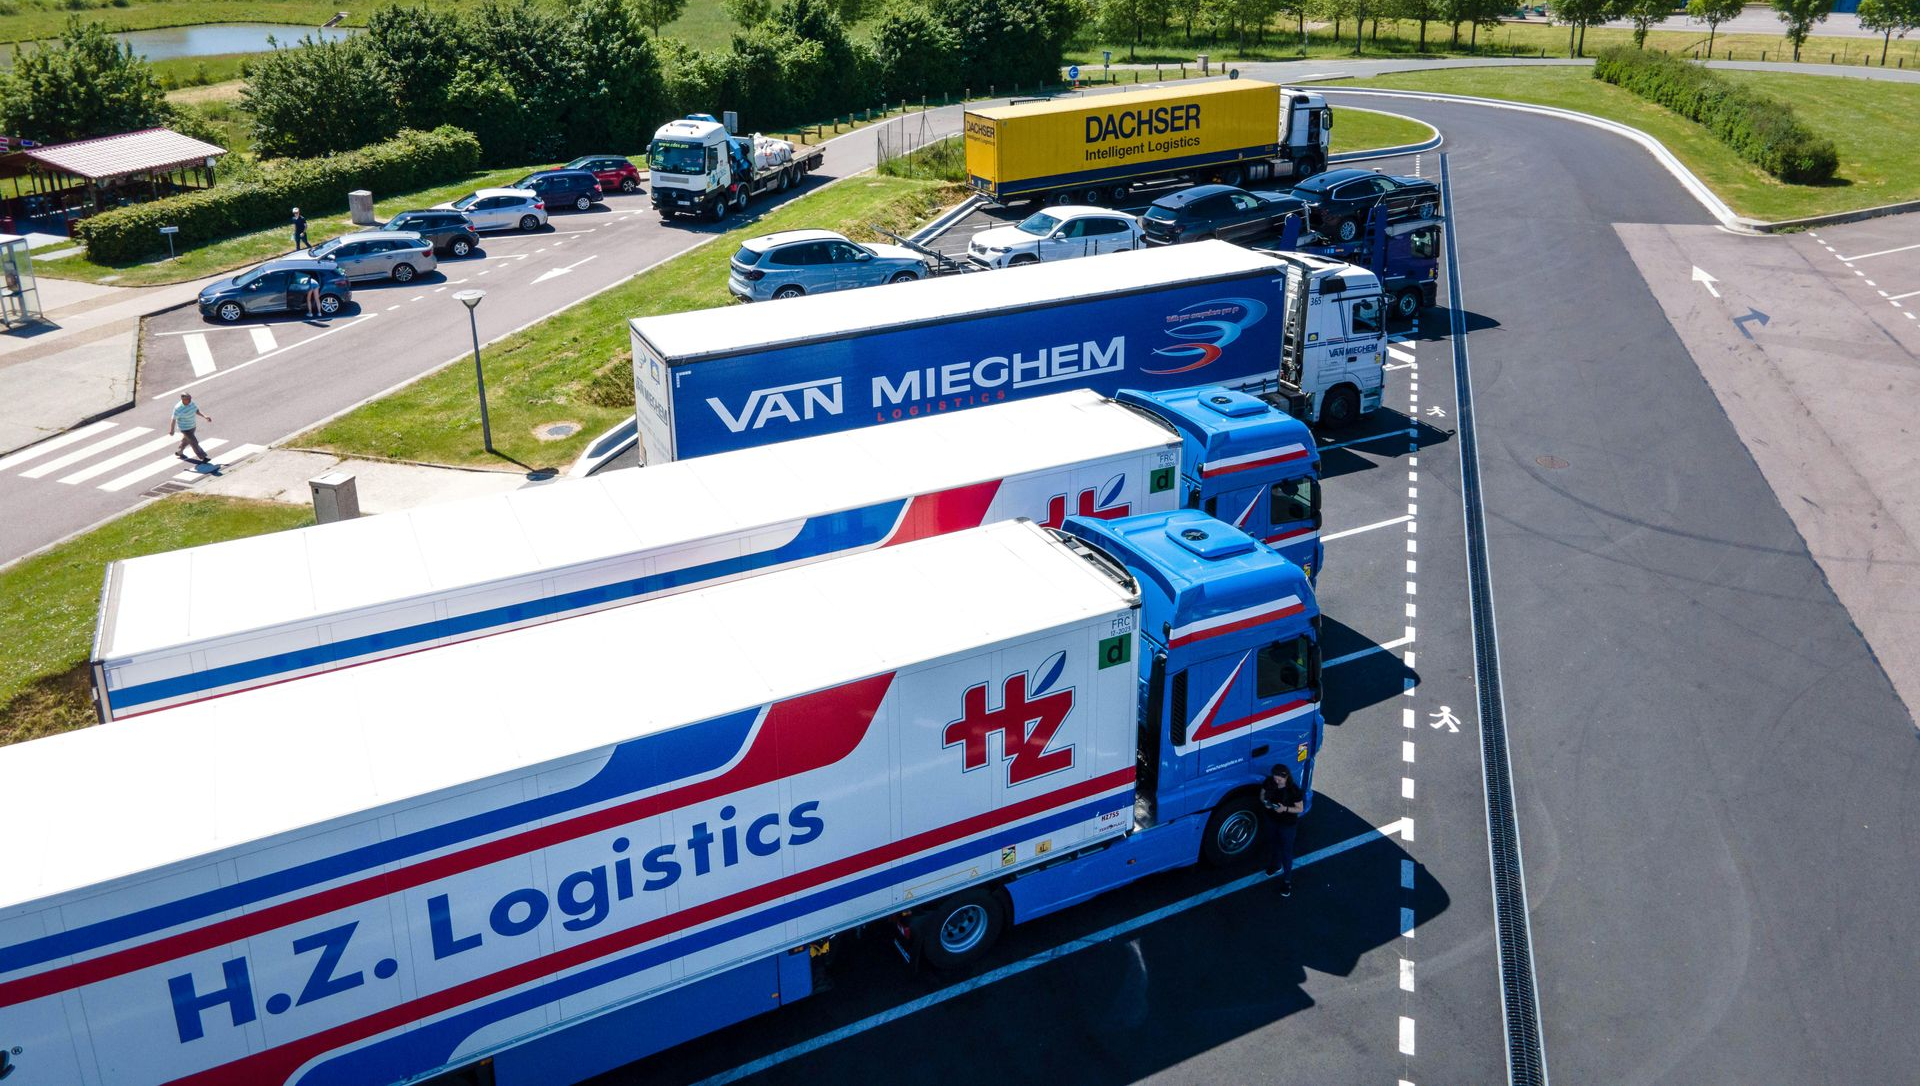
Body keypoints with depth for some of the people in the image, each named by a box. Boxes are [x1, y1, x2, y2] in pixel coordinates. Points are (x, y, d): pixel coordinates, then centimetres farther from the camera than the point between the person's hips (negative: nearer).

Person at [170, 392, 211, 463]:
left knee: (187, 440, 27)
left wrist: (205, 416, -13)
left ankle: (179, 452, 49)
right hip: (185, 428, -8)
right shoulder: (178, 408, -27)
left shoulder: (191, 403, -10)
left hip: (192, 426, 8)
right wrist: (171, 430, -8)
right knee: (194, 443, -3)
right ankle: (203, 458, 5)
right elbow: (174, 420, -17)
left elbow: (197, 411, 3)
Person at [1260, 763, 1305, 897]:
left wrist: (1285, 809, -33)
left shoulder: (1293, 790, -29)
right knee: (1273, 844, 28)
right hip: (1271, 820, 5)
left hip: (1287, 824, -5)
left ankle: (1287, 881, 24)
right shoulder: (1269, 782, -17)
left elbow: (1300, 808, -17)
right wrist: (1265, 802, -22)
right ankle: (1276, 865, 57)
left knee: (1286, 851, 8)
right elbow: (1262, 795, 0)